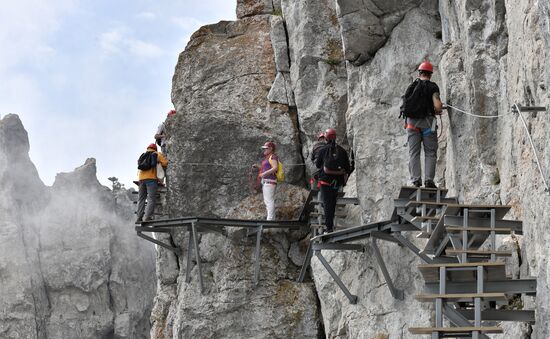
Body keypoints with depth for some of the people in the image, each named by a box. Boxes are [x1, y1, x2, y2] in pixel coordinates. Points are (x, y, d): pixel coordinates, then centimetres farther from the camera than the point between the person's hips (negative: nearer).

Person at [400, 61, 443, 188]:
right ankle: (428, 180, -10)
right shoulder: (432, 87, -2)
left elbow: (405, 106, 14)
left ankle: (415, 180, -5)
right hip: (427, 121, -3)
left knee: (414, 152, 4)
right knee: (430, 153, 1)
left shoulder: (411, 87, 11)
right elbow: (437, 106, -13)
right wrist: (437, 111, 9)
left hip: (412, 122, 3)